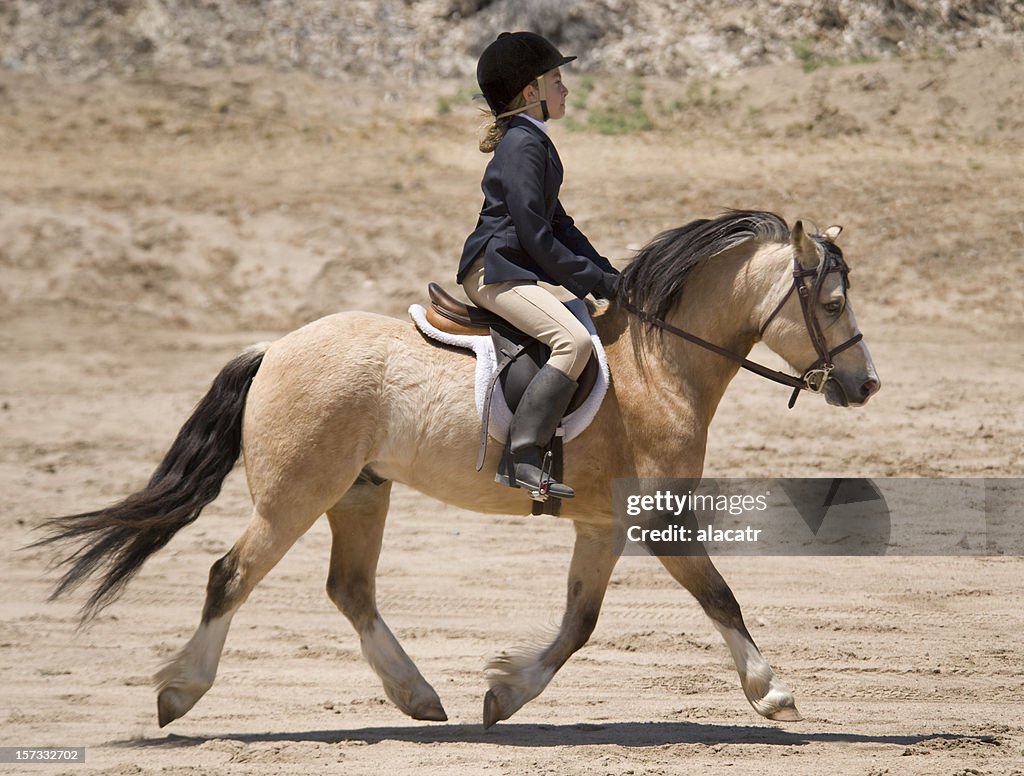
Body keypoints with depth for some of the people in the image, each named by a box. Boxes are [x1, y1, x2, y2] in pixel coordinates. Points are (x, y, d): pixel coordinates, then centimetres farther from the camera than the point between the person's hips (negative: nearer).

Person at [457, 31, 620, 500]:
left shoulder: (535, 142, 19)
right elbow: (534, 233, -19)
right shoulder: (522, 145, -13)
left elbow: (556, 223, 24)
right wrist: (593, 281, -15)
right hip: (493, 271, -11)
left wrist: (608, 276, 16)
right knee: (574, 340, -28)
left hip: (514, 273, 11)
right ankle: (524, 454, -33)